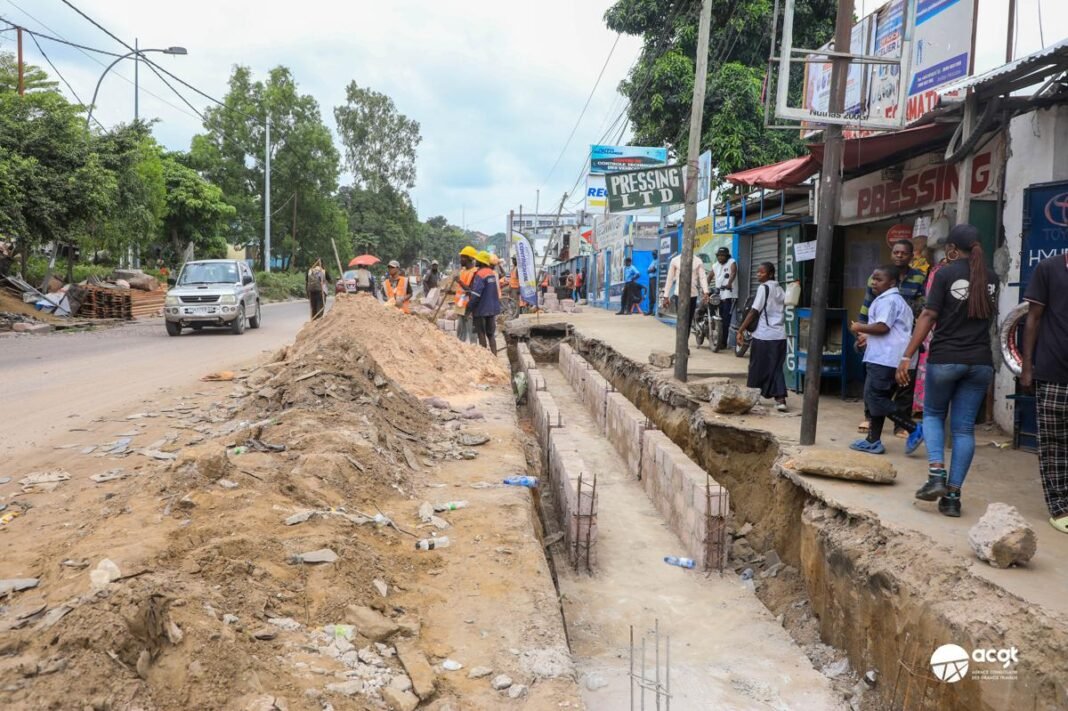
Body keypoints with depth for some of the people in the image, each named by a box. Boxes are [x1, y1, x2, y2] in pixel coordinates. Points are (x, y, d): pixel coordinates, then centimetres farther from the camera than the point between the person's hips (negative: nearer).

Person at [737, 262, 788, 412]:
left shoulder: (763, 288, -8)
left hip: (763, 335, -7)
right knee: (776, 368, 8)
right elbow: (784, 310, 15)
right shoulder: (780, 289, 15)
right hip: (780, 335, 7)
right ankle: (780, 399, -2)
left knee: (757, 368, 5)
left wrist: (741, 330, -12)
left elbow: (754, 311, -13)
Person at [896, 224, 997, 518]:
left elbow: (928, 317, -11)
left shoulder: (946, 274, -5)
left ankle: (936, 475, -4)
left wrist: (907, 356, -11)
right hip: (980, 361, 4)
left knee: (933, 414, 16)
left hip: (945, 358, -3)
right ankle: (952, 495, 4)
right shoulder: (990, 277, 9)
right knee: (964, 427, 6)